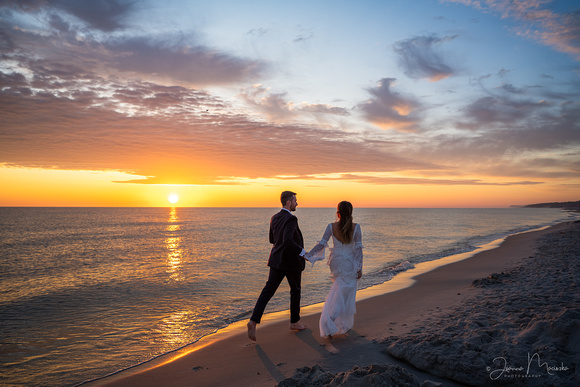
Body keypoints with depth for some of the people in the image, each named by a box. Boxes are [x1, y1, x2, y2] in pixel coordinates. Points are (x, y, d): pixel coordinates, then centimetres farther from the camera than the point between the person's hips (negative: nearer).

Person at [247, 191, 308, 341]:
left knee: (268, 291, 2)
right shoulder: (291, 219, -18)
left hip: (277, 260, 6)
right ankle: (294, 322, 27)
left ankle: (254, 321, -11)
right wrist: (302, 252, -19)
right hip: (292, 261, -6)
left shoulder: (274, 218, 9)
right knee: (295, 290, 14)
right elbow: (287, 241, -32)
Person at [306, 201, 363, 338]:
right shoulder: (356, 227, -11)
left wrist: (308, 255, -8)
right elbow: (358, 248, -11)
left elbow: (321, 244, -14)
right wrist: (360, 268, -7)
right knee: (345, 293, 2)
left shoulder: (331, 227, -10)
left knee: (341, 291, 21)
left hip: (335, 263, 3)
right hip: (350, 264, -3)